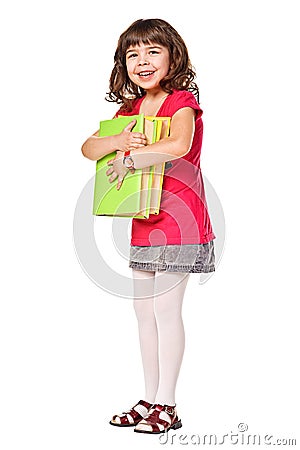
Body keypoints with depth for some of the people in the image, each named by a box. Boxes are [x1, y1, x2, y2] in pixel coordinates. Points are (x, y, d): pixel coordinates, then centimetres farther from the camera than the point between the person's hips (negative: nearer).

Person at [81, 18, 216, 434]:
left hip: (179, 220, -8)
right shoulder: (130, 108, 13)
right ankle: (150, 399, 22)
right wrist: (120, 140, -13)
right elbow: (88, 148, 7)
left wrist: (128, 159, -22)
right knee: (144, 310, 11)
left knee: (165, 309, -5)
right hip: (144, 223, 8)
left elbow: (179, 145, -32)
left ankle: (167, 405, 6)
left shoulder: (181, 101, -11)